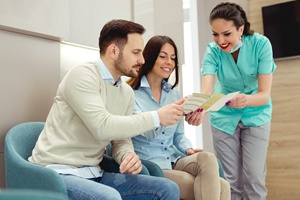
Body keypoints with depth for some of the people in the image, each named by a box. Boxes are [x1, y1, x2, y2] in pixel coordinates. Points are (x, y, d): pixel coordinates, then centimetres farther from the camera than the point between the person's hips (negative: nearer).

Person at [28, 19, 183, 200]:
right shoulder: (82, 75, -15)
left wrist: (129, 156, -14)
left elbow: (121, 140, 10)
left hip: (94, 175, 7)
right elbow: (103, 127, -26)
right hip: (58, 173, -7)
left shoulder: (127, 92, 8)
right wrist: (157, 117, -20)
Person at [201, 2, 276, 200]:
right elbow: (206, 91, -33)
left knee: (254, 178, -4)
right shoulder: (213, 50, -19)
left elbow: (264, 94, -25)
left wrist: (246, 99, -48)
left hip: (256, 115, -1)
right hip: (224, 117, 1)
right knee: (231, 179, 4)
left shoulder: (260, 44, -22)